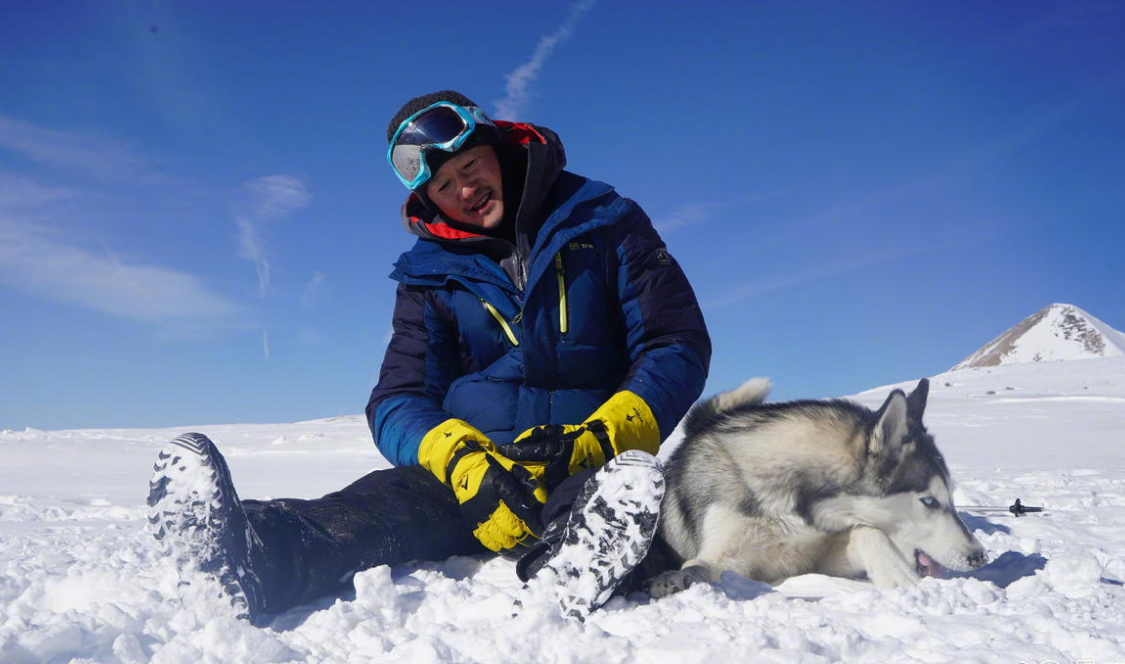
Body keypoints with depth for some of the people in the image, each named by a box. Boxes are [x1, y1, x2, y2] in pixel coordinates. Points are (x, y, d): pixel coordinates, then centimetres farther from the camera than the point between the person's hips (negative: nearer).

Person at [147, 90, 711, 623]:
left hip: (595, 466, 0)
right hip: (475, 461, 1)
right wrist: (465, 461, -24)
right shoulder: (431, 274, 9)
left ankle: (574, 570, -66)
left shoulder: (605, 222, 5)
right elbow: (396, 403, 0)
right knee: (393, 497, -31)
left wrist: (597, 439, -19)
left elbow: (678, 347, -1)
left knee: (629, 486, -35)